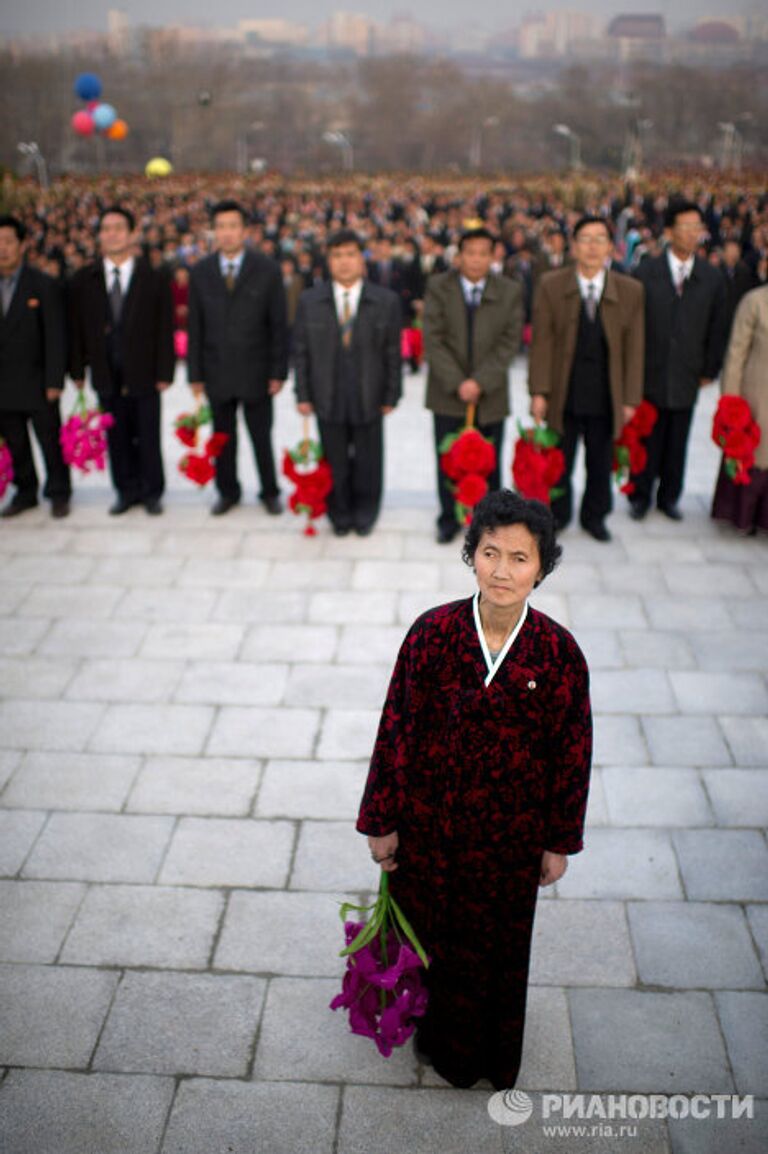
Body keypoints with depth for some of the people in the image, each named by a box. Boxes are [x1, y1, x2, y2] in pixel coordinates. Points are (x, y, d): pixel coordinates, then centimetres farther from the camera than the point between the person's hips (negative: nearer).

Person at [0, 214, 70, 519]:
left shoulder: (43, 285, -3)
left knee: (50, 442, 4)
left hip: (36, 382, -3)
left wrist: (54, 382, -12)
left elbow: (55, 337, -6)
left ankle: (58, 494, 18)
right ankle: (25, 493, 25)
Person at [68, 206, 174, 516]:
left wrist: (164, 372, -6)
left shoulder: (155, 278, 0)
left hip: (143, 374, -2)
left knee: (148, 438, 5)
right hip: (106, 375, 2)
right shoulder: (83, 280, 5)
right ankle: (127, 491, 22)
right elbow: (76, 328, 6)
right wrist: (78, 370, 1)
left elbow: (165, 328, -1)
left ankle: (152, 492, 20)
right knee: (117, 438, 8)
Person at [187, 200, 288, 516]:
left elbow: (278, 325, -3)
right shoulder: (200, 273, 4)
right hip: (216, 373, 2)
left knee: (262, 437, 8)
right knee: (223, 438, 12)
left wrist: (278, 371, -7)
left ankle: (270, 492, 25)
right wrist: (195, 374, 1)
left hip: (256, 372, -2)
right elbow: (195, 327, 4)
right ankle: (228, 492, 28)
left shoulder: (268, 269, -2)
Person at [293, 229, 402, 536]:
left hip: (369, 397, 0)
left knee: (368, 461, 11)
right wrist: (303, 395, -1)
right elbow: (301, 351, 3)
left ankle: (365, 514, 29)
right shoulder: (309, 301, 2)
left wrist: (390, 395, -2)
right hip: (327, 397, 1)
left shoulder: (386, 301, -1)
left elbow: (393, 352, 0)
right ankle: (339, 514, 27)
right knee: (335, 462, 10)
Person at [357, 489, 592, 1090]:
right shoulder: (432, 632, -17)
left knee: (500, 945, 20)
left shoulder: (559, 651, -17)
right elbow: (397, 728, -8)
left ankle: (494, 1056, 49)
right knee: (428, 932, 20)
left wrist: (560, 841, 1)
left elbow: (572, 750, -6)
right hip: (431, 822, 0)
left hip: (511, 833, 0)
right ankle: (438, 1039, 50)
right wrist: (383, 822, -3)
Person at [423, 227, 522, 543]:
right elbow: (433, 340, -8)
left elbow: (509, 342, -5)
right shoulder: (438, 286, -2)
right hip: (448, 393, 0)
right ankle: (449, 520, 21)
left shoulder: (510, 292, 0)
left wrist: (480, 382, -17)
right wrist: (457, 383, -17)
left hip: (490, 393, 1)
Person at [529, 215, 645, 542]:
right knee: (559, 462, 12)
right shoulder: (551, 285, -4)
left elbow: (633, 348, 0)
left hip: (606, 397, 1)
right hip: (564, 395, -1)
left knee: (601, 464, 14)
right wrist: (539, 392, -9)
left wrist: (631, 398, -2)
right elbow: (542, 341, -5)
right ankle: (557, 516, 33)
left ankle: (594, 516, 36)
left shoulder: (630, 291, -2)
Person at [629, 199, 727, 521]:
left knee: (677, 442, 10)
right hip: (649, 374, -2)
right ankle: (640, 497, 19)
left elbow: (717, 329, 8)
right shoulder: (646, 271, -2)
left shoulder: (713, 278, 5)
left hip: (686, 376, 2)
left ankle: (669, 497, 24)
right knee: (646, 440, 4)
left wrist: (709, 370, 6)